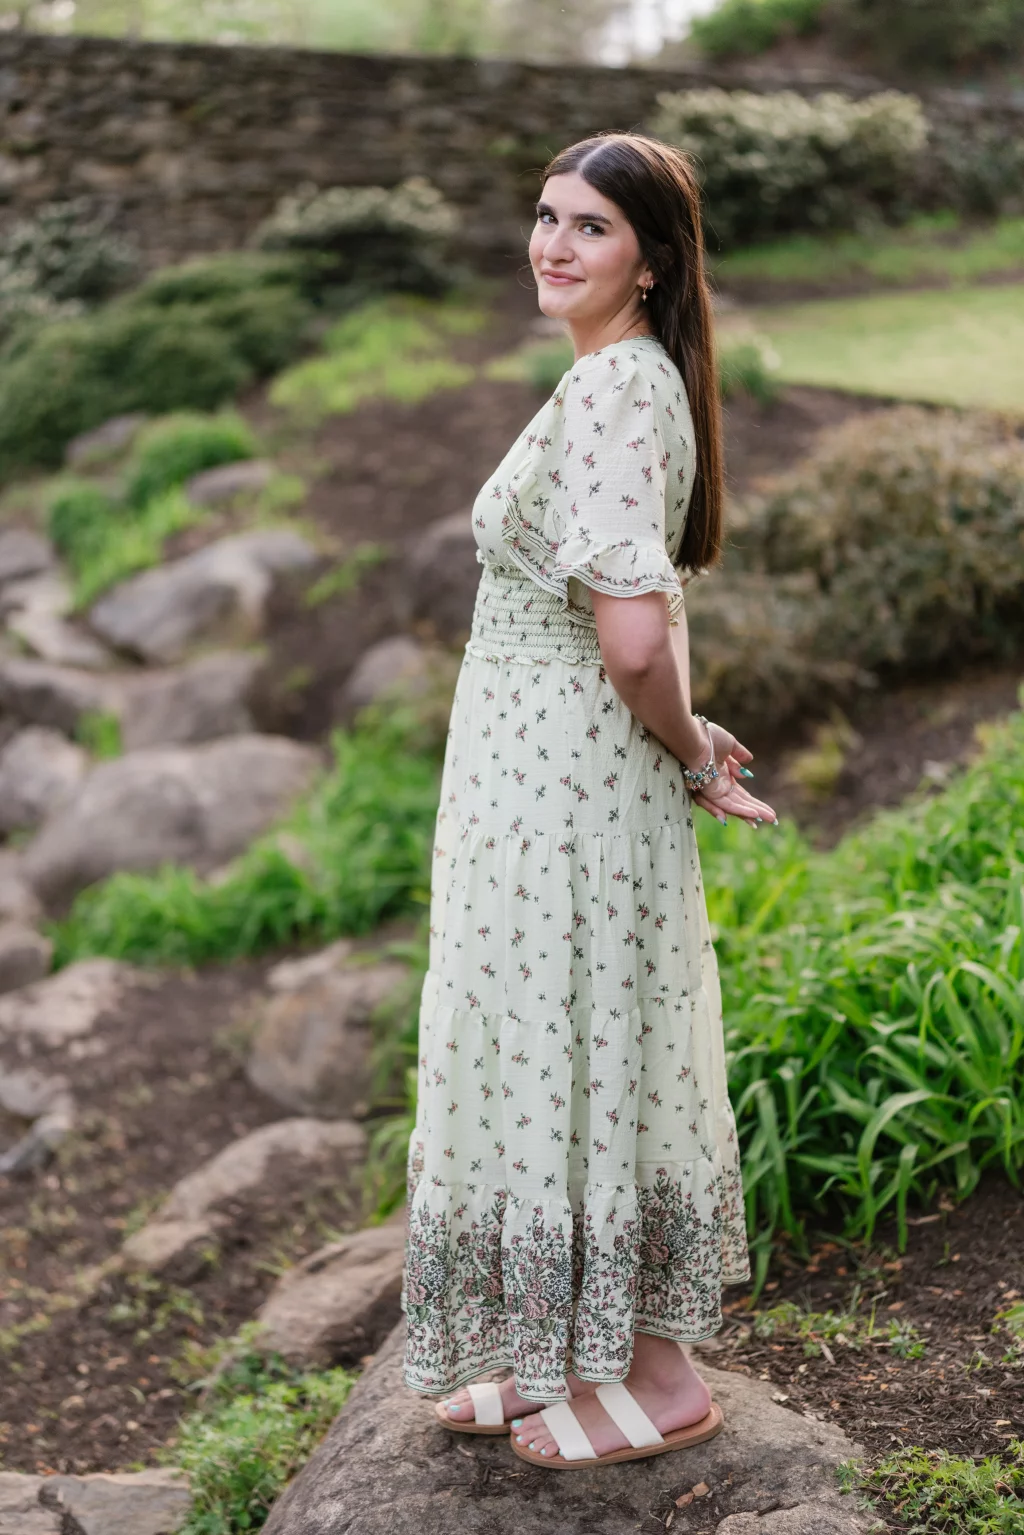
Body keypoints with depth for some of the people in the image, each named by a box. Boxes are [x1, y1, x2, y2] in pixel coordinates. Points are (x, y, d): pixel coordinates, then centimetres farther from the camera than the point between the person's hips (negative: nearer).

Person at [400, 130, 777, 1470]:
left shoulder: (609, 390, -21)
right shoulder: (633, 377, 12)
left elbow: (635, 635, -28)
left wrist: (690, 755, -12)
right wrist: (688, 745, 15)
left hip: (562, 774, -10)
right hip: (569, 769, 10)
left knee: (572, 1053, 3)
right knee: (586, 1053, 17)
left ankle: (655, 1380, 19)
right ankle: (575, 1355, 33)